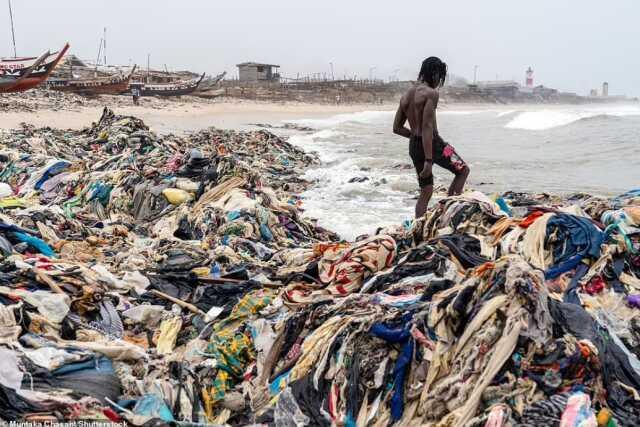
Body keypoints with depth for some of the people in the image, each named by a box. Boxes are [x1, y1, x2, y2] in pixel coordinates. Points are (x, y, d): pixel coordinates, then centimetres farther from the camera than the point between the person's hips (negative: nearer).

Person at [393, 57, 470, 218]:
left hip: (414, 146, 8)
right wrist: (429, 160, -23)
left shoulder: (406, 95, 11)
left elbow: (397, 128, 13)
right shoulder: (431, 93, -12)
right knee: (463, 170, 13)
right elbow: (427, 127, -21)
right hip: (432, 144, -8)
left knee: (426, 191, 16)